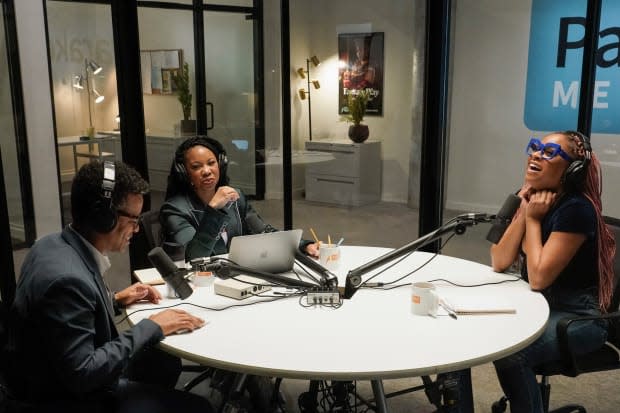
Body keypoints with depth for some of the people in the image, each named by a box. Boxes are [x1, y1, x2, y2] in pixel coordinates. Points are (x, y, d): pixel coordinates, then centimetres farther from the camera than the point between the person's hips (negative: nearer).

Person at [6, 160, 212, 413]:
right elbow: (82, 375, -29)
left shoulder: (54, 244, -3)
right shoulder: (67, 278, -32)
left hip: (61, 378, 9)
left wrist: (114, 300, 5)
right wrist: (150, 328, -22)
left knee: (166, 362, 21)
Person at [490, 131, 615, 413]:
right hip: (537, 306, 8)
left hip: (578, 316, -8)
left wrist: (533, 219, -18)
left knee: (509, 354, -28)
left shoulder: (576, 209, -22)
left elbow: (538, 278, -25)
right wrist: (523, 211, -12)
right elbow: (499, 263, -6)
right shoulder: (531, 198, 2)